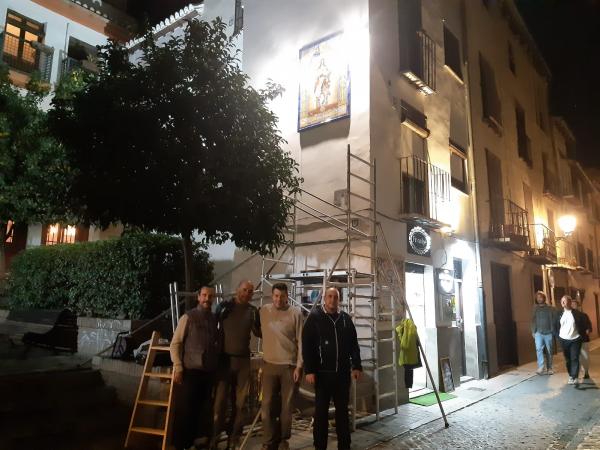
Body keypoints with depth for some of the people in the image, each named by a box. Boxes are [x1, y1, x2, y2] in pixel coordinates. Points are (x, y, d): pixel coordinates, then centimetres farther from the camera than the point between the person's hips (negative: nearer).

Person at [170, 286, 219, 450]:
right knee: (185, 410, 1)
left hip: (209, 372, 4)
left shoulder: (214, 319, 8)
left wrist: (217, 363, 11)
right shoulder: (188, 317, -4)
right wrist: (178, 367, -12)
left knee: (204, 410, 11)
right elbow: (175, 343, -5)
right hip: (191, 371, -4)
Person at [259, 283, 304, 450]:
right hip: (269, 365, 2)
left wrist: (299, 365, -8)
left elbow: (301, 341, -5)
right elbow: (262, 334, 11)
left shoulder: (296, 313, -6)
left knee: (287, 405, 9)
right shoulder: (263, 311, 2)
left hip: (290, 365, -2)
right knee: (267, 405, 3)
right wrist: (261, 363, 11)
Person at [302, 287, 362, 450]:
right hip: (322, 373, -3)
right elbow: (306, 345, -8)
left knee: (342, 410, 13)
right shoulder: (314, 317, -5)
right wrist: (309, 370, -13)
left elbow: (353, 344, 12)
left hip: (343, 373, 4)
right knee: (321, 411, 5)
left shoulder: (346, 318, 7)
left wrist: (356, 366, 5)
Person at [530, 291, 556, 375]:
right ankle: (541, 367, -13)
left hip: (548, 333, -1)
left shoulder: (550, 308, 2)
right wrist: (533, 331, 4)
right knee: (539, 349, -14)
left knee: (549, 351, 6)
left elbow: (554, 320, -1)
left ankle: (549, 368, 17)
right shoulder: (535, 309, 8)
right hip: (538, 333, 1)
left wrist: (554, 331, -8)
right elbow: (533, 321, 10)